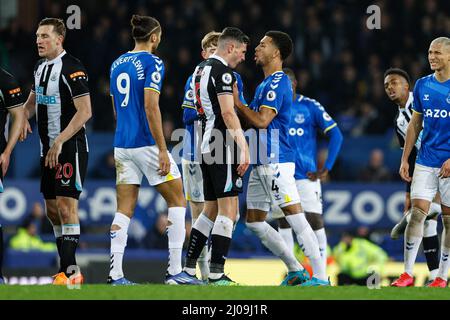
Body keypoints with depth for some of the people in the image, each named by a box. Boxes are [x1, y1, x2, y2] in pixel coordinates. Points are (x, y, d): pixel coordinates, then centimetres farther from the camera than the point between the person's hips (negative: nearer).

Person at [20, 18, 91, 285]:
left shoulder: (71, 68, -15)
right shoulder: (41, 67, 12)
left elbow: (85, 112, -21)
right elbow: (33, 100, 29)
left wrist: (59, 142, -24)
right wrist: (24, 117, 7)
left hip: (70, 146, -9)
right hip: (49, 148, 9)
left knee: (66, 205, -13)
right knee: (52, 209, 9)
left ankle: (68, 272, -14)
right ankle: (72, 270, 14)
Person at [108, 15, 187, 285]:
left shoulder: (117, 64, 13)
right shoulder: (152, 63, -9)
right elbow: (151, 107, -18)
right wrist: (162, 149, -17)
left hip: (122, 145, 7)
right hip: (147, 143, -7)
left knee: (125, 210, 6)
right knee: (177, 201, 5)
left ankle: (116, 274, -2)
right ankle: (175, 270, 1)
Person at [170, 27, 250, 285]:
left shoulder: (201, 69, 18)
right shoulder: (222, 71, -11)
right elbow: (227, 112, -19)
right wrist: (244, 148, -21)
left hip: (206, 146, 9)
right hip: (223, 146, -9)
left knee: (211, 210, 14)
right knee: (229, 209, -8)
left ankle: (188, 270, 11)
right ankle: (216, 275, -12)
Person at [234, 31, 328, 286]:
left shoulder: (278, 83, -11)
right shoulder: (266, 84, 20)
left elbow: (261, 121, -19)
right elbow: (254, 122, 24)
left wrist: (235, 102, -11)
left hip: (276, 163, -10)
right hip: (263, 162, 10)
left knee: (296, 218, -12)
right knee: (254, 221, 11)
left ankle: (321, 277, -13)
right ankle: (296, 271, 15)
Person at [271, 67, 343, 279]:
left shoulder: (310, 107, -3)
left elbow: (336, 135, -4)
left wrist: (326, 169, -9)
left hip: (306, 175, -4)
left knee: (315, 221, -7)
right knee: (283, 223, 4)